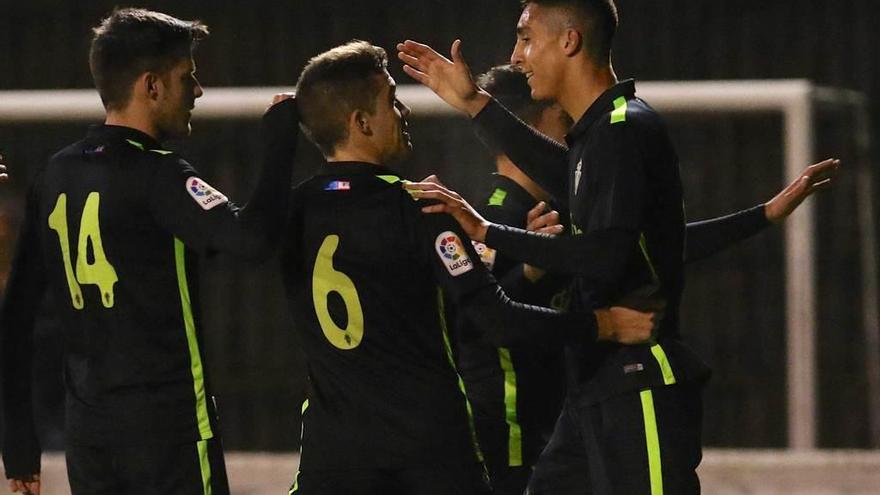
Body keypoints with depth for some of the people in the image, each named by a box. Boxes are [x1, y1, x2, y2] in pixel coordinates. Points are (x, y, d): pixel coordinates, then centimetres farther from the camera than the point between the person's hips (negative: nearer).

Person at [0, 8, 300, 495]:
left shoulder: (53, 176, 9)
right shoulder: (155, 175, -13)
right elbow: (253, 237, -29)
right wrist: (280, 135, -16)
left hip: (87, 432, 7)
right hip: (168, 427, -7)